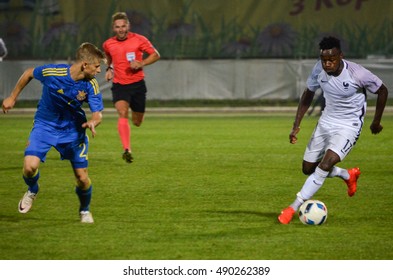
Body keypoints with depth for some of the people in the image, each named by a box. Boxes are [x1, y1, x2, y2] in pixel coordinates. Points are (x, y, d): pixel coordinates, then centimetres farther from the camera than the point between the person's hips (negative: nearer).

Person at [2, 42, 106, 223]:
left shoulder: (91, 86, -18)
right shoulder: (52, 72, -24)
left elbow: (97, 113, -19)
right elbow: (29, 73, -4)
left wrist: (93, 122, -44)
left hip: (73, 130, 2)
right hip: (45, 125, -2)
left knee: (82, 177, 0)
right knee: (30, 166, -22)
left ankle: (85, 211, 32)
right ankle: (32, 191, 15)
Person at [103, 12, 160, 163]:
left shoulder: (139, 40, -8)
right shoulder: (108, 44, 1)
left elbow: (155, 55, -2)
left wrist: (142, 63, -18)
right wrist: (109, 69, 7)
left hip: (137, 84, 0)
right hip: (119, 85, 0)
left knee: (137, 122, 10)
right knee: (123, 114, -25)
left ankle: (137, 114, 50)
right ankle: (127, 150, -33)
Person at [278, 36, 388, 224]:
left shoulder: (357, 73, -24)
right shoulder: (319, 70, -12)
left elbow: (382, 91, -6)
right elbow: (308, 94, 8)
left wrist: (376, 122, 4)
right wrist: (296, 125, 3)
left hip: (349, 126, -6)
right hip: (326, 122, 6)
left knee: (325, 164, -25)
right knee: (308, 168, 10)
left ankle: (294, 208, -21)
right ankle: (348, 175, 36)